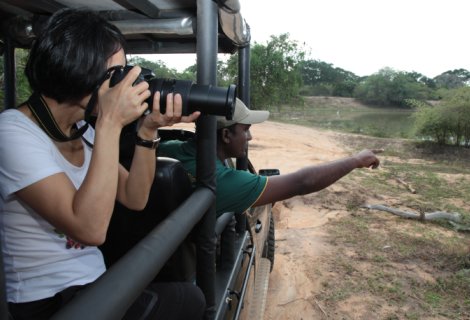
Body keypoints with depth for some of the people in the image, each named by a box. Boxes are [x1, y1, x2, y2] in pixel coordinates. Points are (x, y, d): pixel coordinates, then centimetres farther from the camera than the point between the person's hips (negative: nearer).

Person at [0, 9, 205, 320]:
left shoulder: (82, 128, 3)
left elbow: (134, 199, 0)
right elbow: (90, 228, -32)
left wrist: (148, 129, -12)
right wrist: (110, 123, -31)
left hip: (95, 278, 7)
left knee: (186, 294, 9)